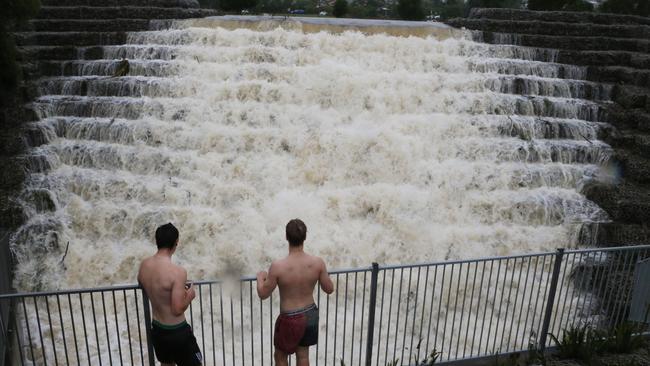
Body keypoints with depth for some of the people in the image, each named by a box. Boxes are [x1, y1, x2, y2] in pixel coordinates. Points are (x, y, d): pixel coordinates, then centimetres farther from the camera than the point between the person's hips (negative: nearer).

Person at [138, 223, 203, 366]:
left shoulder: (144, 265, -6)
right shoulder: (177, 272, -28)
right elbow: (178, 309, -26)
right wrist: (189, 295, -7)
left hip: (156, 329, 7)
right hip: (177, 332, -7)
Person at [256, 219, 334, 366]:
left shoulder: (278, 266, -25)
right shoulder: (318, 262, -16)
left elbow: (263, 294, -12)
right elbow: (329, 289, -3)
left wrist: (260, 277, 7)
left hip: (290, 319, -4)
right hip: (310, 314, 4)